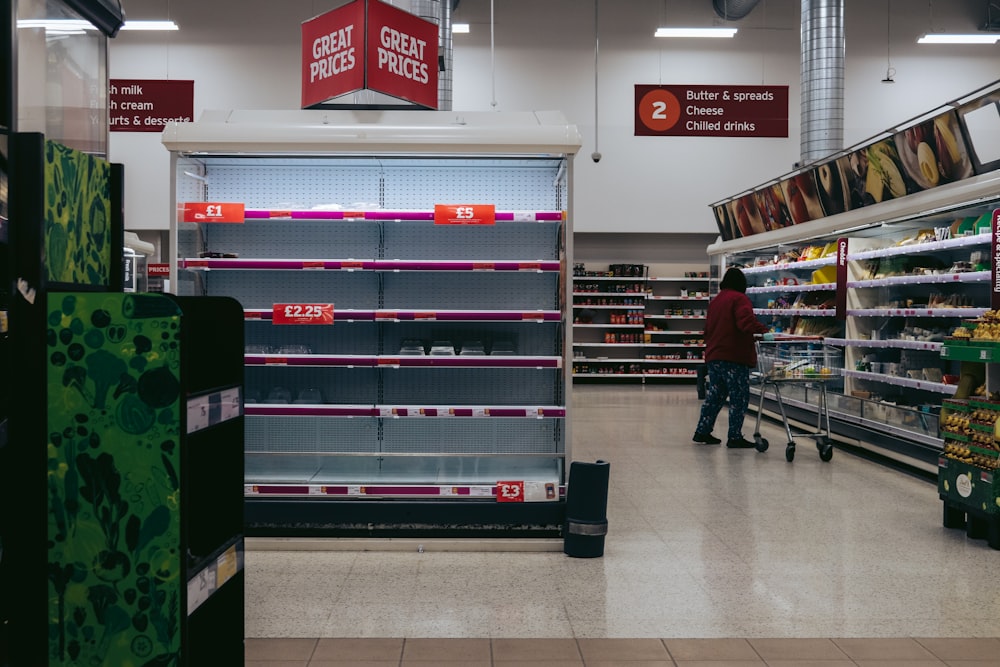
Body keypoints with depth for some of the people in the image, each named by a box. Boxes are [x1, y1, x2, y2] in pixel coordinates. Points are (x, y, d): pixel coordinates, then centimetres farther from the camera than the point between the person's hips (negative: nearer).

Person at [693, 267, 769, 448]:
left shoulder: (715, 301, 19)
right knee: (739, 397, -2)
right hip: (734, 357, -8)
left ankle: (702, 432, 17)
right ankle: (735, 437, -2)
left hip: (714, 356, 8)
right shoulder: (739, 299, -7)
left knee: (715, 395, 15)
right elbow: (746, 322, -25)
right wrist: (764, 331, -28)